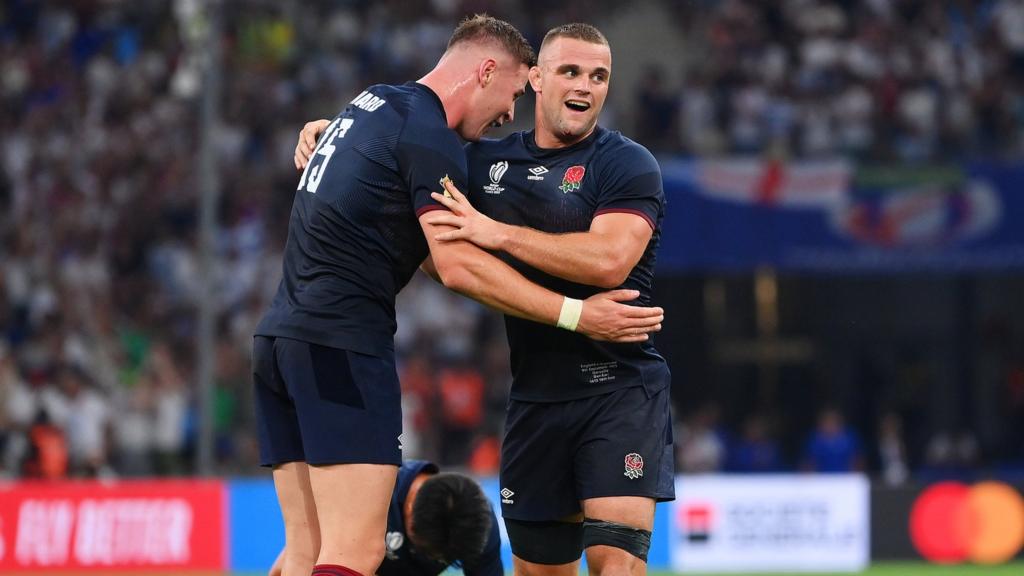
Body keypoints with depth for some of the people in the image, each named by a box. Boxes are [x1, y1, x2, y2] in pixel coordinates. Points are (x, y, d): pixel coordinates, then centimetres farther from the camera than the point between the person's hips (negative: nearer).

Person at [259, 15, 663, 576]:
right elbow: (458, 267, -14)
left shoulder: (372, 102, 20)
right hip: (341, 341, -10)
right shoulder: (431, 137, -8)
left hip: (279, 336, 10)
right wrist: (574, 315, -12)